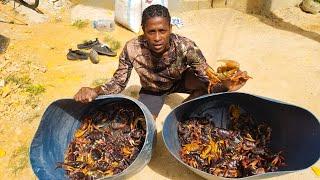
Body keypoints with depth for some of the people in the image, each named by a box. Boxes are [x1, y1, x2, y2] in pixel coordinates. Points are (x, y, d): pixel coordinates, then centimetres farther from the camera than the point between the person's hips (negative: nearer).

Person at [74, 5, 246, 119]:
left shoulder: (185, 47, -34)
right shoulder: (131, 49, -32)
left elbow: (209, 81, -30)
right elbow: (118, 83, -21)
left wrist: (226, 85, -54)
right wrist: (95, 91, -42)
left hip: (180, 81, 1)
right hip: (151, 90, 0)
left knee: (202, 82, -28)